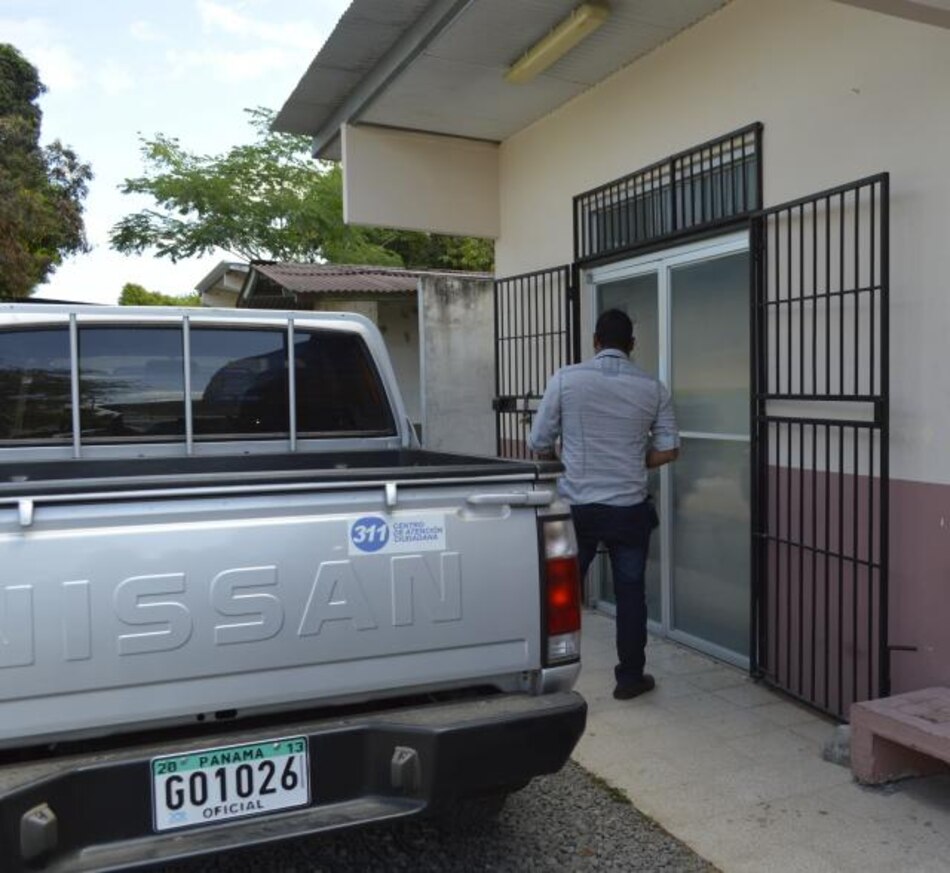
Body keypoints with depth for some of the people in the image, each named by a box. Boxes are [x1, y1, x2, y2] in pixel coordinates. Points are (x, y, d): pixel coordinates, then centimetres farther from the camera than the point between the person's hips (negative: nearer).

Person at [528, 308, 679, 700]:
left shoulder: (565, 379, -4)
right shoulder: (652, 387, 1)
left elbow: (538, 444, -2)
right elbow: (668, 449, 0)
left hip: (577, 506, -1)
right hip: (630, 509, 1)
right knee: (630, 593, 12)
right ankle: (630, 676, 22)